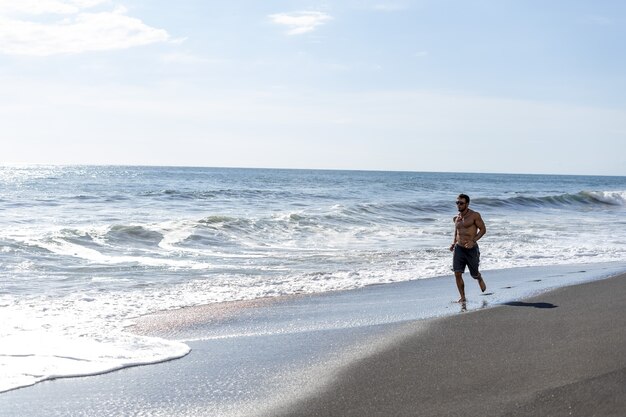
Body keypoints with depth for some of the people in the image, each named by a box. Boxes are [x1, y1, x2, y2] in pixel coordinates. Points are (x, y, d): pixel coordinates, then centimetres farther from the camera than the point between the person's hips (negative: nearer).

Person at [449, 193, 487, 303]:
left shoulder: (475, 215, -9)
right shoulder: (456, 218, 8)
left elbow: (483, 229, -7)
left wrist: (473, 241, -19)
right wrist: (454, 242, 7)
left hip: (471, 249, -4)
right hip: (459, 248, 4)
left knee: (474, 274, 10)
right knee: (457, 273, -10)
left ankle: (480, 279, 47)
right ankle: (462, 297, 0)